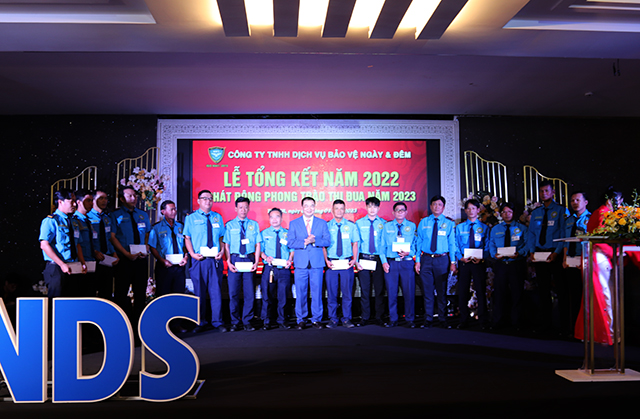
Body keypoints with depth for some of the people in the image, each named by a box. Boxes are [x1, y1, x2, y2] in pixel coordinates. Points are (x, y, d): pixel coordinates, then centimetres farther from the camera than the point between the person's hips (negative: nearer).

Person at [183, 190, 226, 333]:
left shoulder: (218, 217, 13)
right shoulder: (191, 218, 6)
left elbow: (221, 237, 13)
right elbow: (187, 238, 3)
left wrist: (222, 251, -3)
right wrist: (192, 254, -11)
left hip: (215, 260, 2)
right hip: (198, 260, -1)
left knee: (216, 291, 2)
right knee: (199, 292, 5)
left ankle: (217, 322, 10)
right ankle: (201, 323, 15)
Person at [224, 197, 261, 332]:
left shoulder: (254, 224, 9)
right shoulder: (229, 225, 7)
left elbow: (258, 245, 7)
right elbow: (226, 245, 4)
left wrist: (256, 262, -4)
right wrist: (229, 262, -7)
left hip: (249, 260, 1)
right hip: (234, 259, -1)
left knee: (249, 292, 1)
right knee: (233, 292, 1)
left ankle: (247, 321, 12)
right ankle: (234, 322, 12)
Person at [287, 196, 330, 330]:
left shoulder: (322, 223, 10)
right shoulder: (294, 224, 8)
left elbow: (327, 241, 2)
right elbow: (290, 243, -1)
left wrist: (314, 241, -14)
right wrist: (305, 242, -15)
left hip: (317, 263, 0)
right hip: (300, 263, 0)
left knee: (317, 292, 2)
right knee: (300, 293, 2)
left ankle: (316, 319, 13)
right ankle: (301, 320, 14)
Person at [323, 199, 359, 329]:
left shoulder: (351, 226, 7)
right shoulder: (326, 226, 4)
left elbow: (355, 244, 8)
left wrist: (354, 259, -5)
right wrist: (326, 260, -9)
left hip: (347, 263, 1)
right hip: (331, 263, -1)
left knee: (347, 292, 4)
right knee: (331, 293, 3)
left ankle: (346, 319, 14)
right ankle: (333, 319, 13)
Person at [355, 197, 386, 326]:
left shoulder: (383, 223, 4)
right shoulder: (359, 223, 6)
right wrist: (356, 261, -5)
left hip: (379, 259, 0)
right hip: (363, 259, 0)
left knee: (379, 288, 3)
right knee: (364, 289, 4)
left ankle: (379, 317, 14)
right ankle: (364, 317, 13)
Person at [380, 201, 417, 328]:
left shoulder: (412, 226, 7)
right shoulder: (387, 226, 10)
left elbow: (416, 245, 4)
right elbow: (382, 246, 8)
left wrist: (408, 253, -15)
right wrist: (384, 261, -4)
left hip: (407, 262, -1)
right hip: (390, 263, 1)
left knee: (409, 292, 0)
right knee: (391, 292, 3)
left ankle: (410, 320, 12)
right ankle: (392, 320, 15)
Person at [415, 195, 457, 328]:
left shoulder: (449, 224, 5)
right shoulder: (423, 222, 7)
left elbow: (452, 243, 2)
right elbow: (418, 242, 6)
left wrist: (453, 262, -5)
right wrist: (418, 261, 0)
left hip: (442, 260, -1)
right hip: (426, 259, 1)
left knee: (442, 290, 6)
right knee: (427, 291, 4)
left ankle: (443, 319, 16)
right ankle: (428, 319, 13)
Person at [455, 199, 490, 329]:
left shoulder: (484, 227, 7)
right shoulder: (459, 227, 9)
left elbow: (487, 246, 2)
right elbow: (456, 245, 5)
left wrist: (481, 258, -15)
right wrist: (461, 257, -12)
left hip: (479, 262, -1)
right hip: (463, 262, 1)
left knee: (481, 291, 2)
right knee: (462, 292, 4)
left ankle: (483, 321, 11)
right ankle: (464, 320, 14)